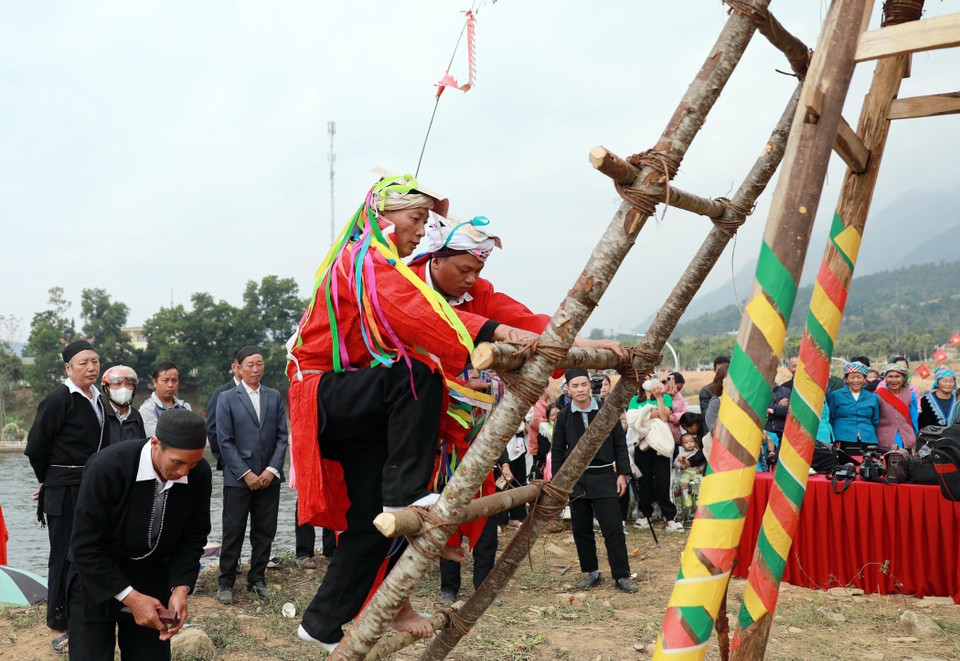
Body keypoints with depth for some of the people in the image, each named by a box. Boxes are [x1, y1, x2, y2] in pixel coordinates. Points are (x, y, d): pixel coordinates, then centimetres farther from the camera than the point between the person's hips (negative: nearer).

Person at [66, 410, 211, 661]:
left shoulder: (199, 474, -16)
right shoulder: (107, 468, -28)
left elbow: (193, 537, -4)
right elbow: (86, 547, -22)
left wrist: (181, 588, -18)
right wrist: (130, 597, -24)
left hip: (153, 578, 4)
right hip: (97, 579, -3)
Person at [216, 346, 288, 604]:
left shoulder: (275, 397, 9)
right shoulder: (227, 399, 0)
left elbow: (282, 436, 7)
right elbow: (225, 442, -5)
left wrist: (272, 469, -5)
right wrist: (246, 474, -10)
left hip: (269, 477, 3)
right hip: (238, 478, -3)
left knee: (265, 532, 8)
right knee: (233, 532, 2)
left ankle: (257, 579, 20)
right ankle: (226, 582, 13)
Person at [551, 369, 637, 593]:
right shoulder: (564, 416, 1)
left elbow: (620, 444, 5)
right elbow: (558, 451, 7)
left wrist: (622, 473, 0)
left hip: (604, 477, -1)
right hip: (575, 480, 2)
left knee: (613, 528, -3)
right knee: (581, 530, 7)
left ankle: (621, 575, 7)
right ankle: (591, 573, 21)